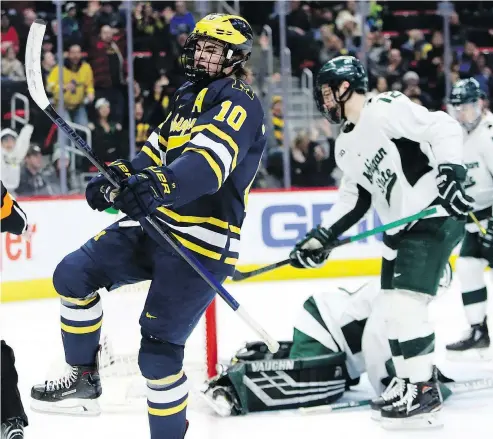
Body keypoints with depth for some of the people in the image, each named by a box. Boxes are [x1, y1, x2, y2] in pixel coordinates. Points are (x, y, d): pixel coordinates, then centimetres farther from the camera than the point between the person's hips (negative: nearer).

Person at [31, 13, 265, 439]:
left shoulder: (238, 103, -12)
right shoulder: (189, 98, 19)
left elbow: (208, 161, -30)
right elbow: (154, 153, 19)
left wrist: (158, 187, -46)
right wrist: (116, 180, -1)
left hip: (201, 244, -9)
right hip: (156, 225, 9)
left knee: (159, 348, -11)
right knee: (74, 274, 2)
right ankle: (84, 379, 15)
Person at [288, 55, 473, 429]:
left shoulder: (386, 109, -12)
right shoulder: (345, 146, 15)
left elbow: (444, 129, -19)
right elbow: (354, 199, 20)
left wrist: (450, 174, -31)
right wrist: (322, 238, 11)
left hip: (437, 214, -10)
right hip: (402, 227, 10)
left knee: (407, 301, -15)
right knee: (393, 306, 10)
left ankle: (424, 391, -7)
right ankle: (410, 382, 22)